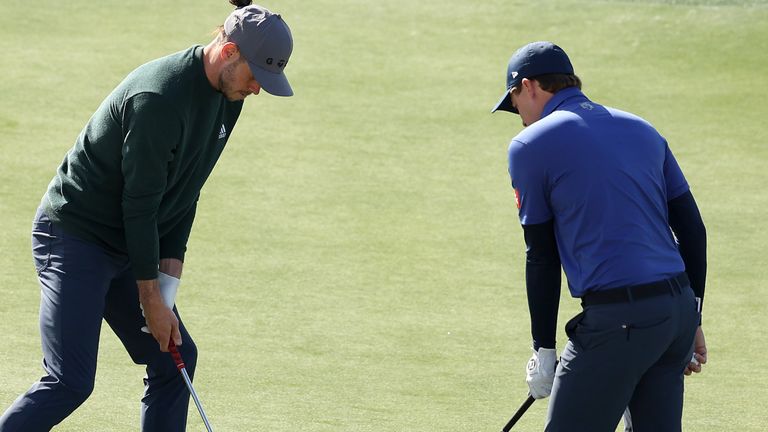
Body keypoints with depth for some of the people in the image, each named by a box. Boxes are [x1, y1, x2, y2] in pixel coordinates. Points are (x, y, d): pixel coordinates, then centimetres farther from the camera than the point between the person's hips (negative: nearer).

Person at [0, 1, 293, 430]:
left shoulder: (227, 94, 2)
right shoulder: (158, 97, -26)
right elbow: (139, 203, -22)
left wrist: (170, 277, 1)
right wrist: (152, 301, -16)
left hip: (127, 246, 9)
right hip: (75, 236, -9)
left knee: (176, 357, 7)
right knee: (71, 382, -15)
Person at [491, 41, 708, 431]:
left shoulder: (531, 145, 0)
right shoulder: (641, 129, 17)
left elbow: (541, 256, 2)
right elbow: (692, 228, 16)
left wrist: (543, 349, 8)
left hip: (616, 319, -7)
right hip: (678, 309, 7)